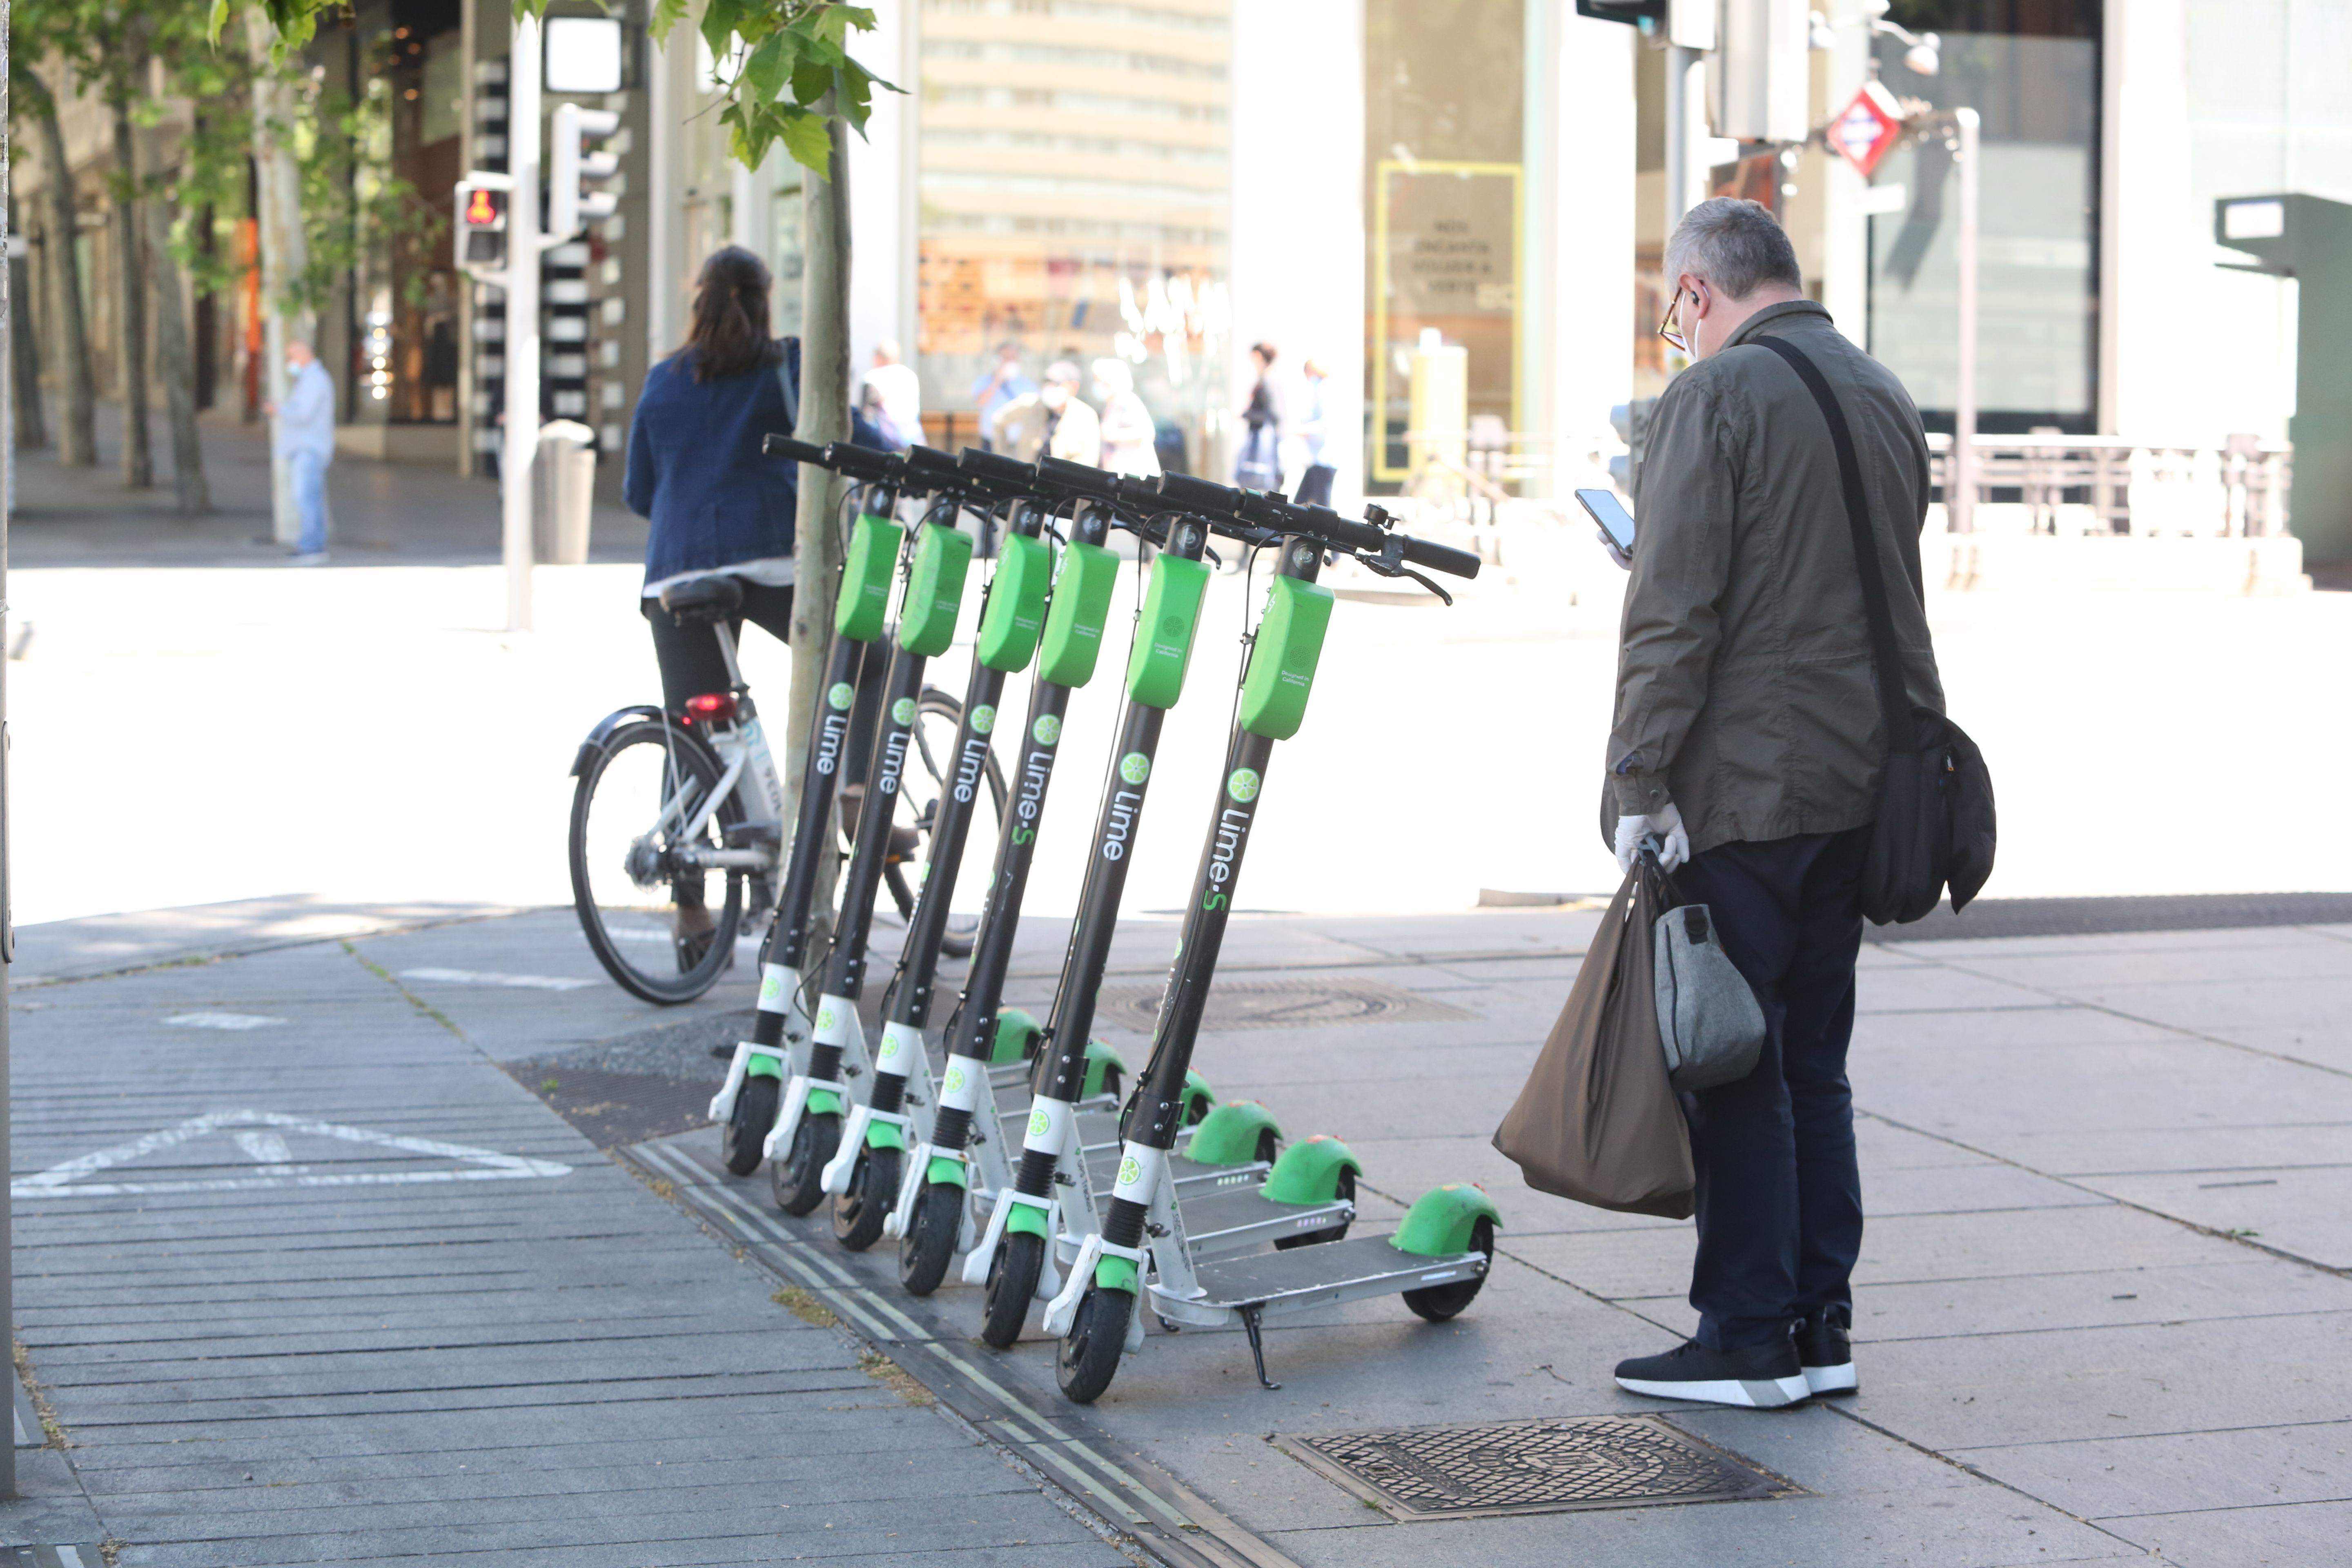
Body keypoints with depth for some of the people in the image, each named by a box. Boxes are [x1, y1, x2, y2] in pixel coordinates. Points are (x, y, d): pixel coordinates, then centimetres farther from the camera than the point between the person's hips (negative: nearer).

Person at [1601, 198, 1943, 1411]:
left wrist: (1640, 781, -16)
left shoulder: (1714, 397, -11)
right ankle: (1820, 1328, 17)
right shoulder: (1884, 397, 13)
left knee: (1734, 1067, -1)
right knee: (1813, 1061, 13)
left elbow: (1673, 608, -17)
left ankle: (1750, 1342, 2)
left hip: (1743, 794, -8)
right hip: (1863, 786, 8)